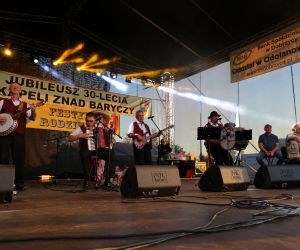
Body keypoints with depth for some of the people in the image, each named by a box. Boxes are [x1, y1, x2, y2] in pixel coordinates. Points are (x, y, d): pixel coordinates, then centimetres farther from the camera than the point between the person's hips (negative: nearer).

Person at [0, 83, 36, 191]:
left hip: (19, 135, 1)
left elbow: (32, 118, 4)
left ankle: (19, 183, 7)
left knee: (19, 159, 0)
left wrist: (33, 111, -16)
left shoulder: (25, 105, 13)